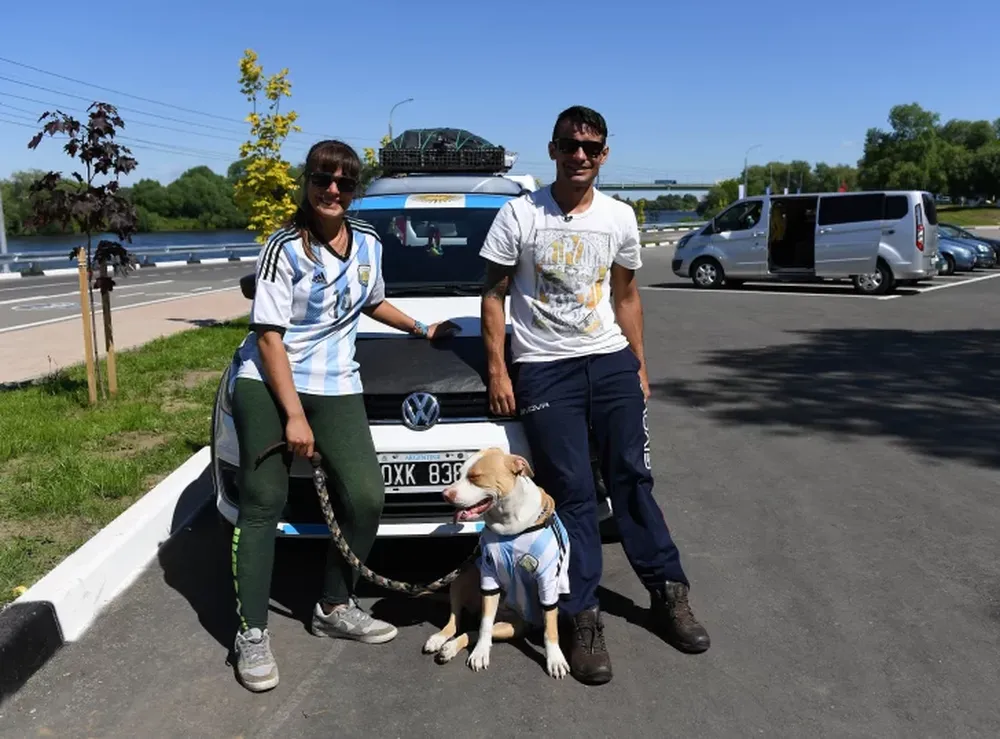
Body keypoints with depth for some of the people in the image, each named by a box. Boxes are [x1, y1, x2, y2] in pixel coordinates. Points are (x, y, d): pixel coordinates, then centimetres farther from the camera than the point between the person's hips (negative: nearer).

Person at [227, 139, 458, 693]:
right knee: (262, 507, -1)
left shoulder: (368, 243, 8)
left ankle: (335, 608, 18)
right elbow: (269, 336, -12)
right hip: (267, 384, -4)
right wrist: (294, 414, -16)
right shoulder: (284, 248, -10)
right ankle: (251, 634, 9)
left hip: (335, 389, 5)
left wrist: (421, 329, 32)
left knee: (365, 499, -4)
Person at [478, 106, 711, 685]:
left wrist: (640, 365, 12)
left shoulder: (619, 217, 8)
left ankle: (668, 591, 21)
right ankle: (584, 619, 8)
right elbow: (494, 296, 1)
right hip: (543, 370, -3)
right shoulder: (520, 215, -2)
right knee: (573, 494, -2)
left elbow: (625, 296, 15)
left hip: (611, 361, 3)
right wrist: (497, 369, -6)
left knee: (632, 479, 7)